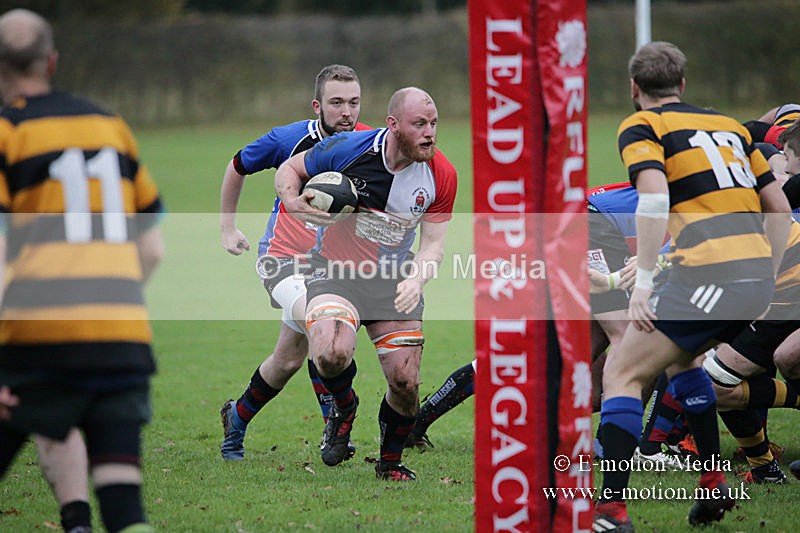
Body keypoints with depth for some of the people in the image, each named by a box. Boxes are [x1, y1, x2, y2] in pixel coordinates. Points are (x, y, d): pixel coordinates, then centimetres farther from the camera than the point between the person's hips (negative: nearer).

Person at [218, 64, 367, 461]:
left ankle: (237, 418, 35)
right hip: (283, 256, -4)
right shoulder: (288, 139, -14)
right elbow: (237, 167, 6)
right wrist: (228, 228, 10)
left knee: (288, 360, 10)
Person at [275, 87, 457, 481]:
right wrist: (294, 201, -20)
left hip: (394, 278, 3)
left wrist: (416, 278, -22)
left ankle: (390, 459, 24)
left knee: (405, 381, -7)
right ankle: (343, 405, 8)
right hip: (335, 270, -3)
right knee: (331, 354, -30)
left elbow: (433, 243, -2)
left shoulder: (441, 175, -8)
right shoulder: (347, 148, -15)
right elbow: (289, 170, 1)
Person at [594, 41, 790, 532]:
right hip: (756, 272, 7)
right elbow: (779, 206, 23)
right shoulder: (730, 126, 23)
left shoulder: (642, 126, 4)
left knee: (622, 375, 1)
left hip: (708, 270, -7)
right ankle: (715, 485, 27)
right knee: (680, 357, 31)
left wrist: (643, 282, -13)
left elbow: (654, 198, -14)